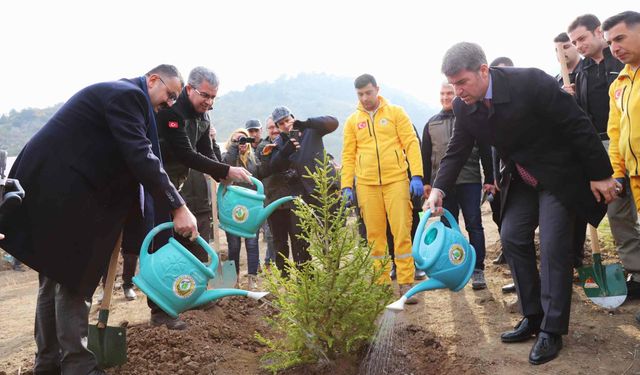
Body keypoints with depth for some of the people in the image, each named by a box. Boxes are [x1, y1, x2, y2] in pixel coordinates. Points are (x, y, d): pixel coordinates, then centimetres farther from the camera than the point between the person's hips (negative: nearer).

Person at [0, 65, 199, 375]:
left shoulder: (121, 95, 19)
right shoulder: (128, 94, -13)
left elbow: (127, 159, 20)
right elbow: (140, 157, -26)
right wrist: (178, 207, -28)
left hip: (51, 185, 11)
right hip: (57, 187, -11)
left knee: (56, 276, 16)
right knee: (72, 277, -4)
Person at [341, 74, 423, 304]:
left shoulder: (395, 113, 5)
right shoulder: (353, 121, 11)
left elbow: (411, 144, 0)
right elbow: (348, 156, 10)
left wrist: (417, 175, -10)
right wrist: (346, 186, 1)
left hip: (396, 180, -2)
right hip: (366, 185, 2)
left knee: (402, 232, -4)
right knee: (375, 235, 6)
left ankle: (406, 283, 4)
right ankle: (381, 283, 15)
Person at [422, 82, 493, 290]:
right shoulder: (431, 124, 14)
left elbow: (485, 151, 4)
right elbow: (425, 155, 15)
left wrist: (489, 179, -1)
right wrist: (426, 182, 9)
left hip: (469, 181, -3)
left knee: (474, 225, -2)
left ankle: (478, 270, 3)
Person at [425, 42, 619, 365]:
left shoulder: (531, 82, -27)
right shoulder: (463, 106, -10)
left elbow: (578, 126, -21)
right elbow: (457, 150, -1)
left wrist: (600, 175, -17)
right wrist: (439, 188, -16)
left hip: (559, 175, -6)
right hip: (521, 178, 6)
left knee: (553, 248, -9)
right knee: (512, 237, 2)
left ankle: (552, 330, 3)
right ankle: (533, 317, 16)